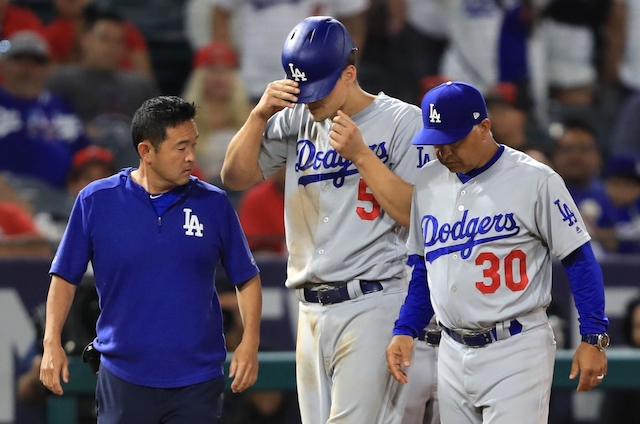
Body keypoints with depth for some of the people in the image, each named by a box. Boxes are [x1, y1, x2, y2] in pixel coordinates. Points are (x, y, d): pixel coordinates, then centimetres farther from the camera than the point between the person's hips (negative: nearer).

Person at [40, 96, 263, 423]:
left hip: (196, 383, 0)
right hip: (123, 380, 0)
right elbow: (65, 276, 6)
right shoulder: (96, 201, -1)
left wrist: (250, 341, -5)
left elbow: (247, 279, 8)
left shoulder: (213, 204, 2)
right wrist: (52, 342, -4)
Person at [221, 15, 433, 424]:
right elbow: (237, 176, 8)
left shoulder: (403, 122, -4)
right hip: (313, 310, 6)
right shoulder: (296, 121, 11)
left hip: (374, 304, -6)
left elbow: (420, 216, -11)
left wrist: (360, 154, -16)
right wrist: (260, 115, -5)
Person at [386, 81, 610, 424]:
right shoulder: (428, 182, 10)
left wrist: (594, 338, -11)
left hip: (517, 349, -6)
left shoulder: (534, 180, -8)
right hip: (453, 353, 6)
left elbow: (579, 260, -6)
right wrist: (405, 330, 8)